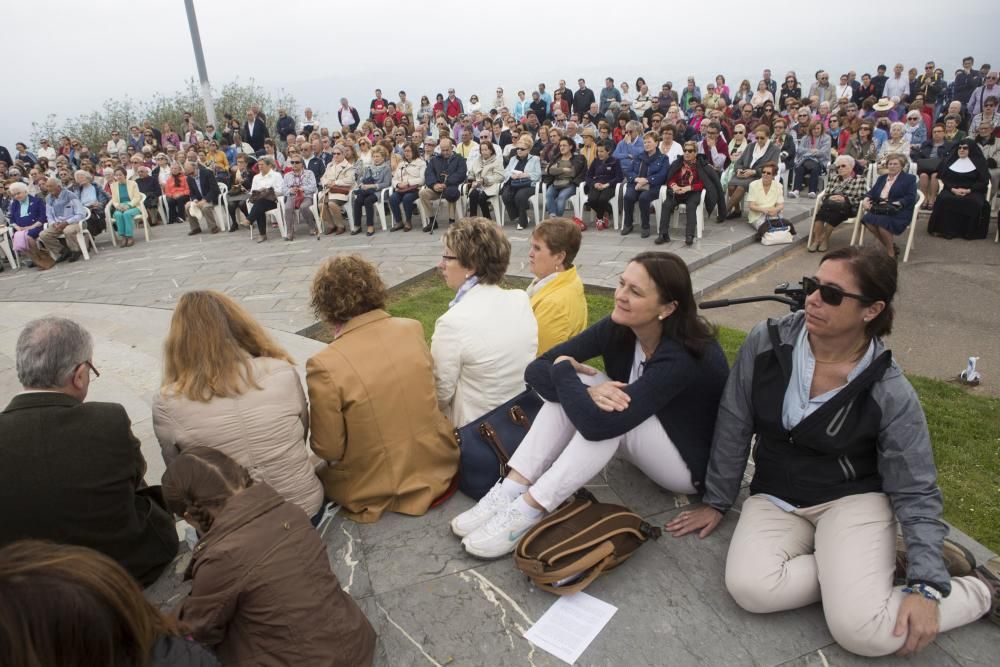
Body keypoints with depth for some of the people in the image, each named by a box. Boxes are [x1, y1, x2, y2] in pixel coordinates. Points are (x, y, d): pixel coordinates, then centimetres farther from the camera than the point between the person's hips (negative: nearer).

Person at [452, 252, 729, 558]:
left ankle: (530, 510, -27)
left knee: (607, 414, -33)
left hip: (693, 466, -6)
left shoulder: (681, 358, -34)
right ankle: (510, 491, -23)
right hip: (643, 438, 6)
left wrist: (563, 369, -25)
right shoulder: (618, 327, -14)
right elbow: (536, 370, -17)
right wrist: (587, 390, -36)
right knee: (573, 390, -19)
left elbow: (597, 424, -42)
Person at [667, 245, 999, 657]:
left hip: (853, 498, -2)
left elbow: (916, 492, -6)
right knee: (750, 589, -27)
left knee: (861, 630, -24)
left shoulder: (890, 393, -15)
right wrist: (716, 502, 5)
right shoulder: (766, 343, -12)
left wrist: (927, 584, -17)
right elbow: (733, 428, -2)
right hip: (775, 498, 2)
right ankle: (854, 569, -2)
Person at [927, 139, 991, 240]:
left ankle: (970, 232, -21)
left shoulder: (979, 161, 10)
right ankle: (946, 230, -30)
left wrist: (968, 190, -15)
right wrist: (953, 189, -14)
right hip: (952, 190, 1)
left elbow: (984, 181, 2)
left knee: (975, 203, -33)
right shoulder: (949, 160, 14)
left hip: (972, 191, -1)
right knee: (944, 199, -33)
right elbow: (943, 177, 4)